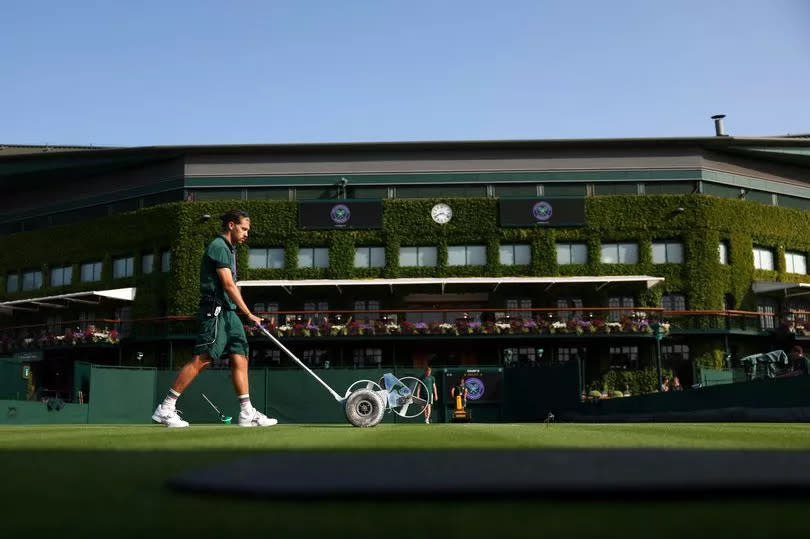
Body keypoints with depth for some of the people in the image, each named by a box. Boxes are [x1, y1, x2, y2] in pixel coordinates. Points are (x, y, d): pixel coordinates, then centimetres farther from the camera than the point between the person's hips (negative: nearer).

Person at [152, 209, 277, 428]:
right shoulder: (218, 246, -9)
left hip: (228, 312, 10)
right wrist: (248, 313, -17)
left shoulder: (228, 249, 21)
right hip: (215, 309, -10)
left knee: (240, 359, 5)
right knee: (201, 359, -11)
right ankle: (165, 408, -4)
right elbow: (228, 285, -16)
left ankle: (247, 412, 7)